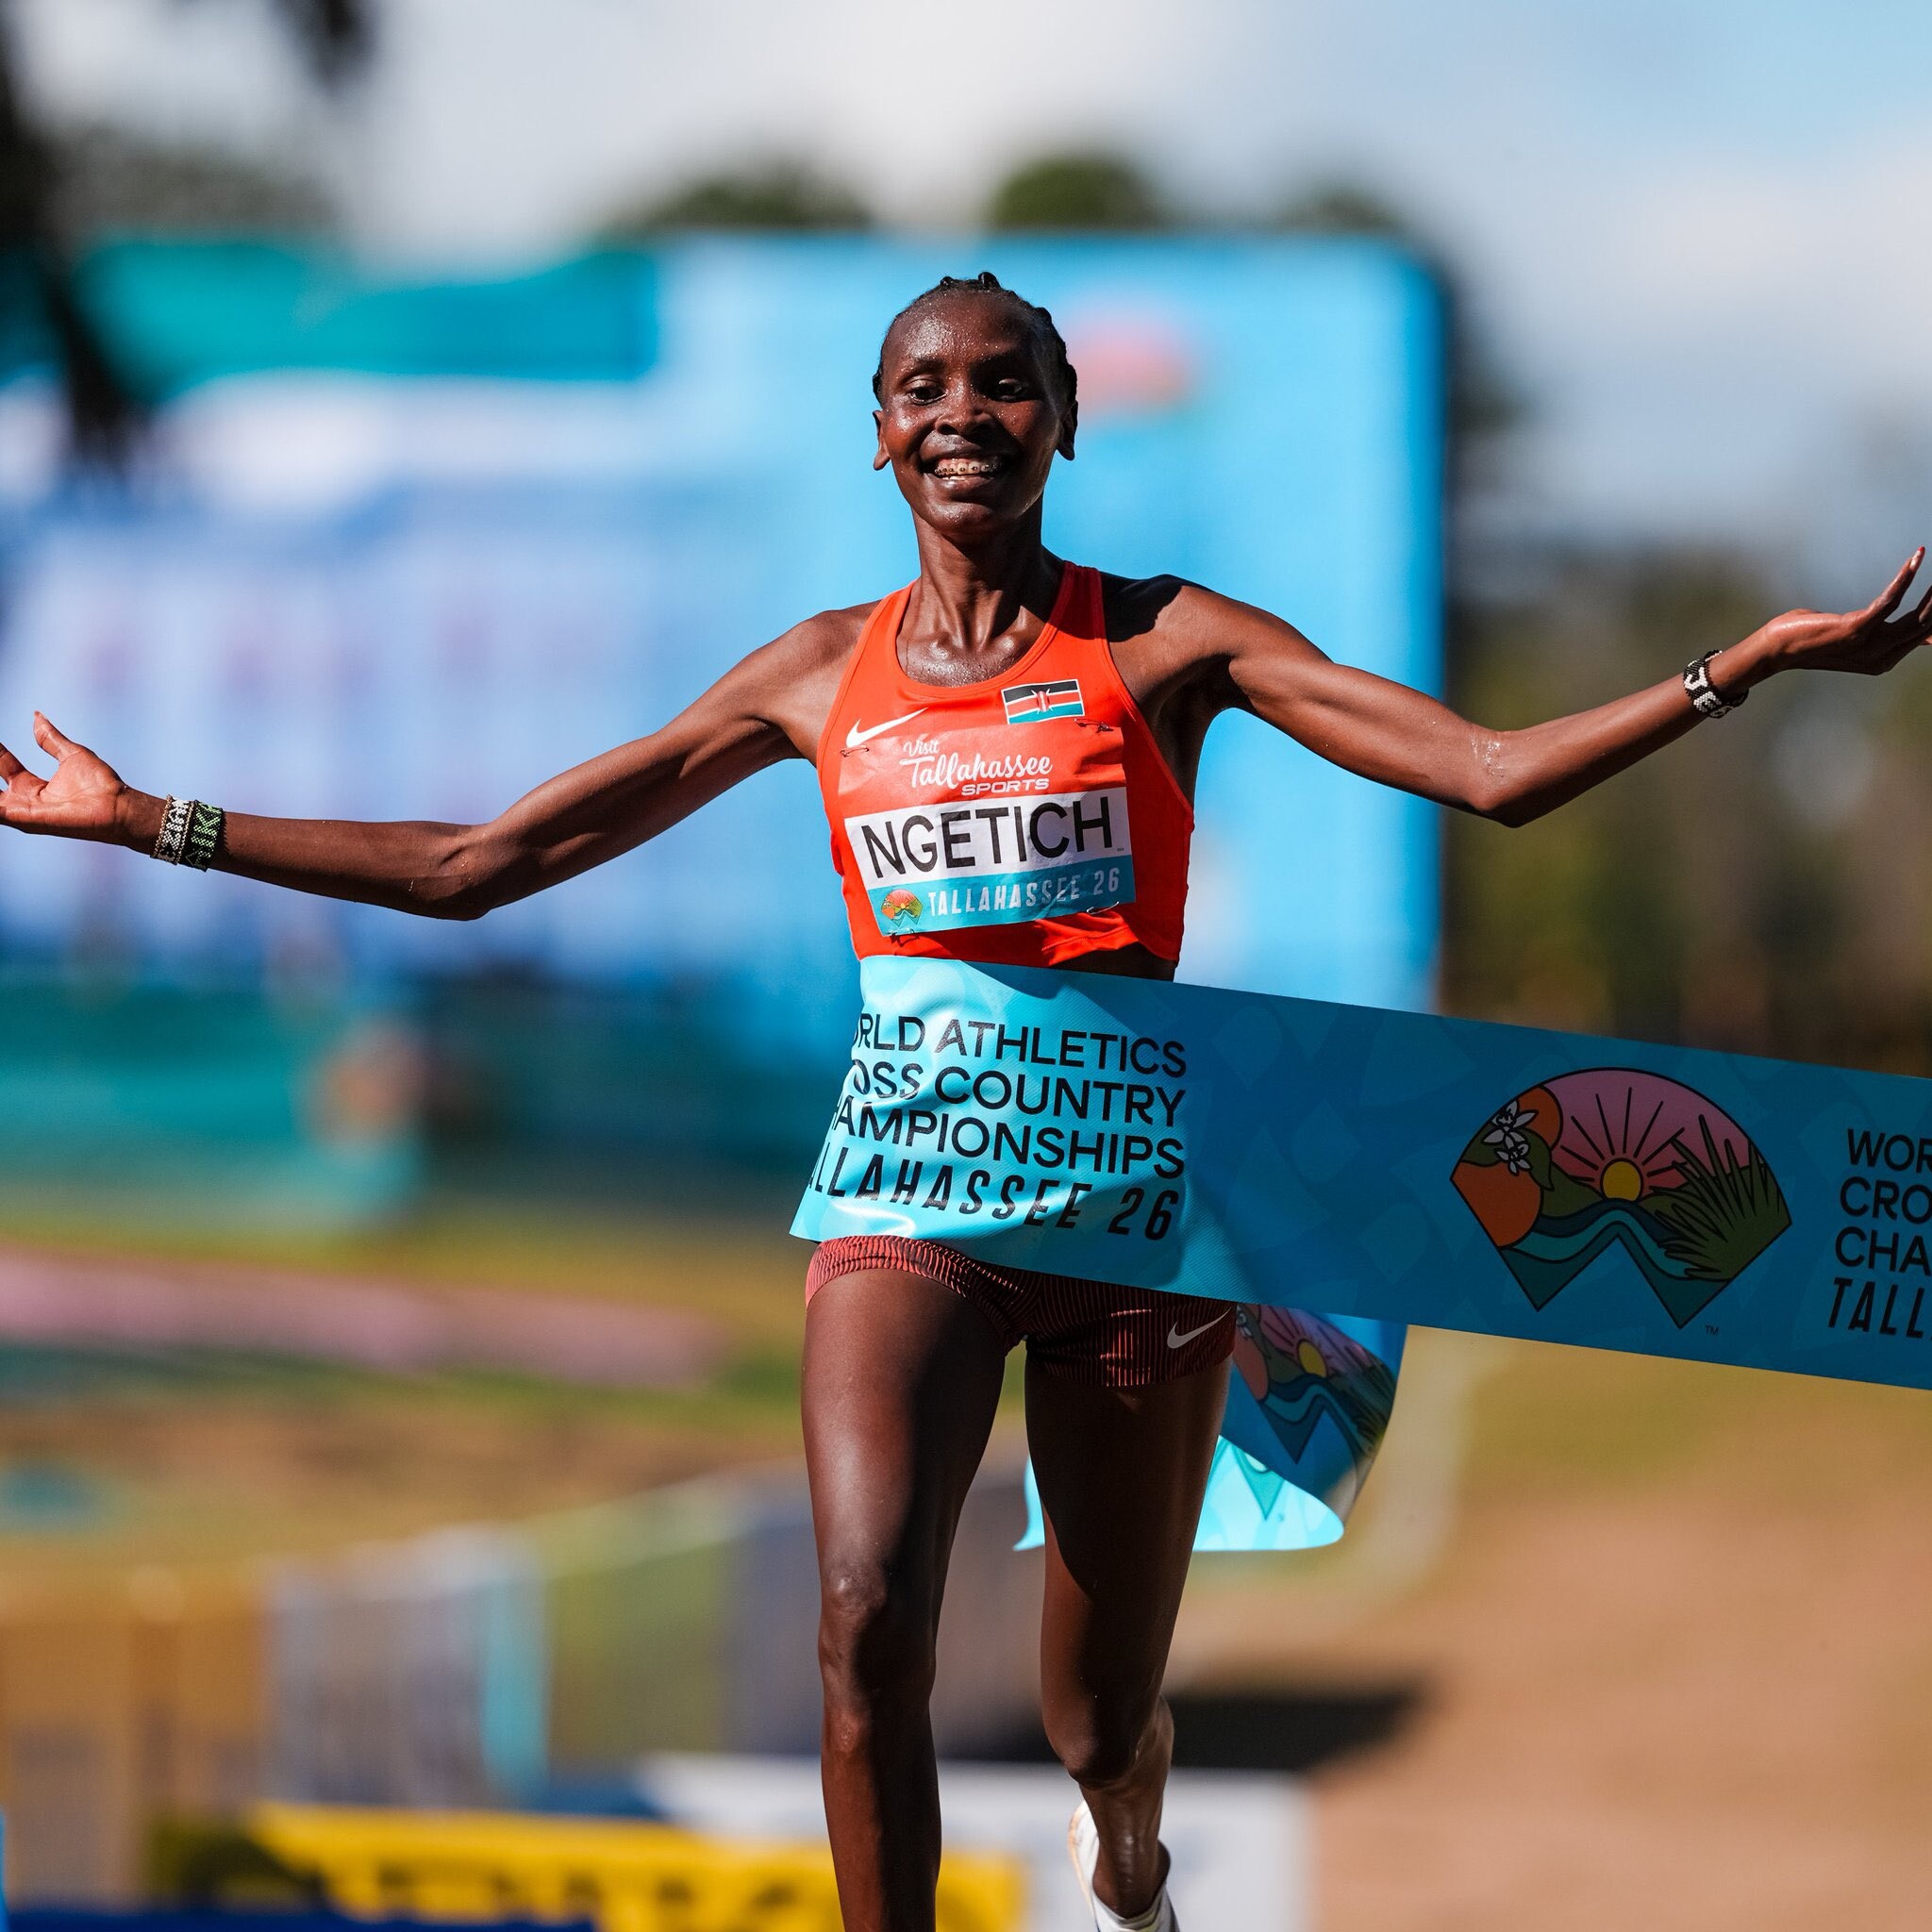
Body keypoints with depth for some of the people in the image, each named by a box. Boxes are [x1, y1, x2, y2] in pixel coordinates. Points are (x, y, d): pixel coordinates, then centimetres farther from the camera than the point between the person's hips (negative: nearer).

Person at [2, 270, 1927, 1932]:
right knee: (868, 1622, -24)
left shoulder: (1162, 644, 1)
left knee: (1100, 1706, 8)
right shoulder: (819, 678, 7)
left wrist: (1749, 664, -19)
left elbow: (1492, 772, -6)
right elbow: (475, 863, 11)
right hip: (910, 1189, 1)